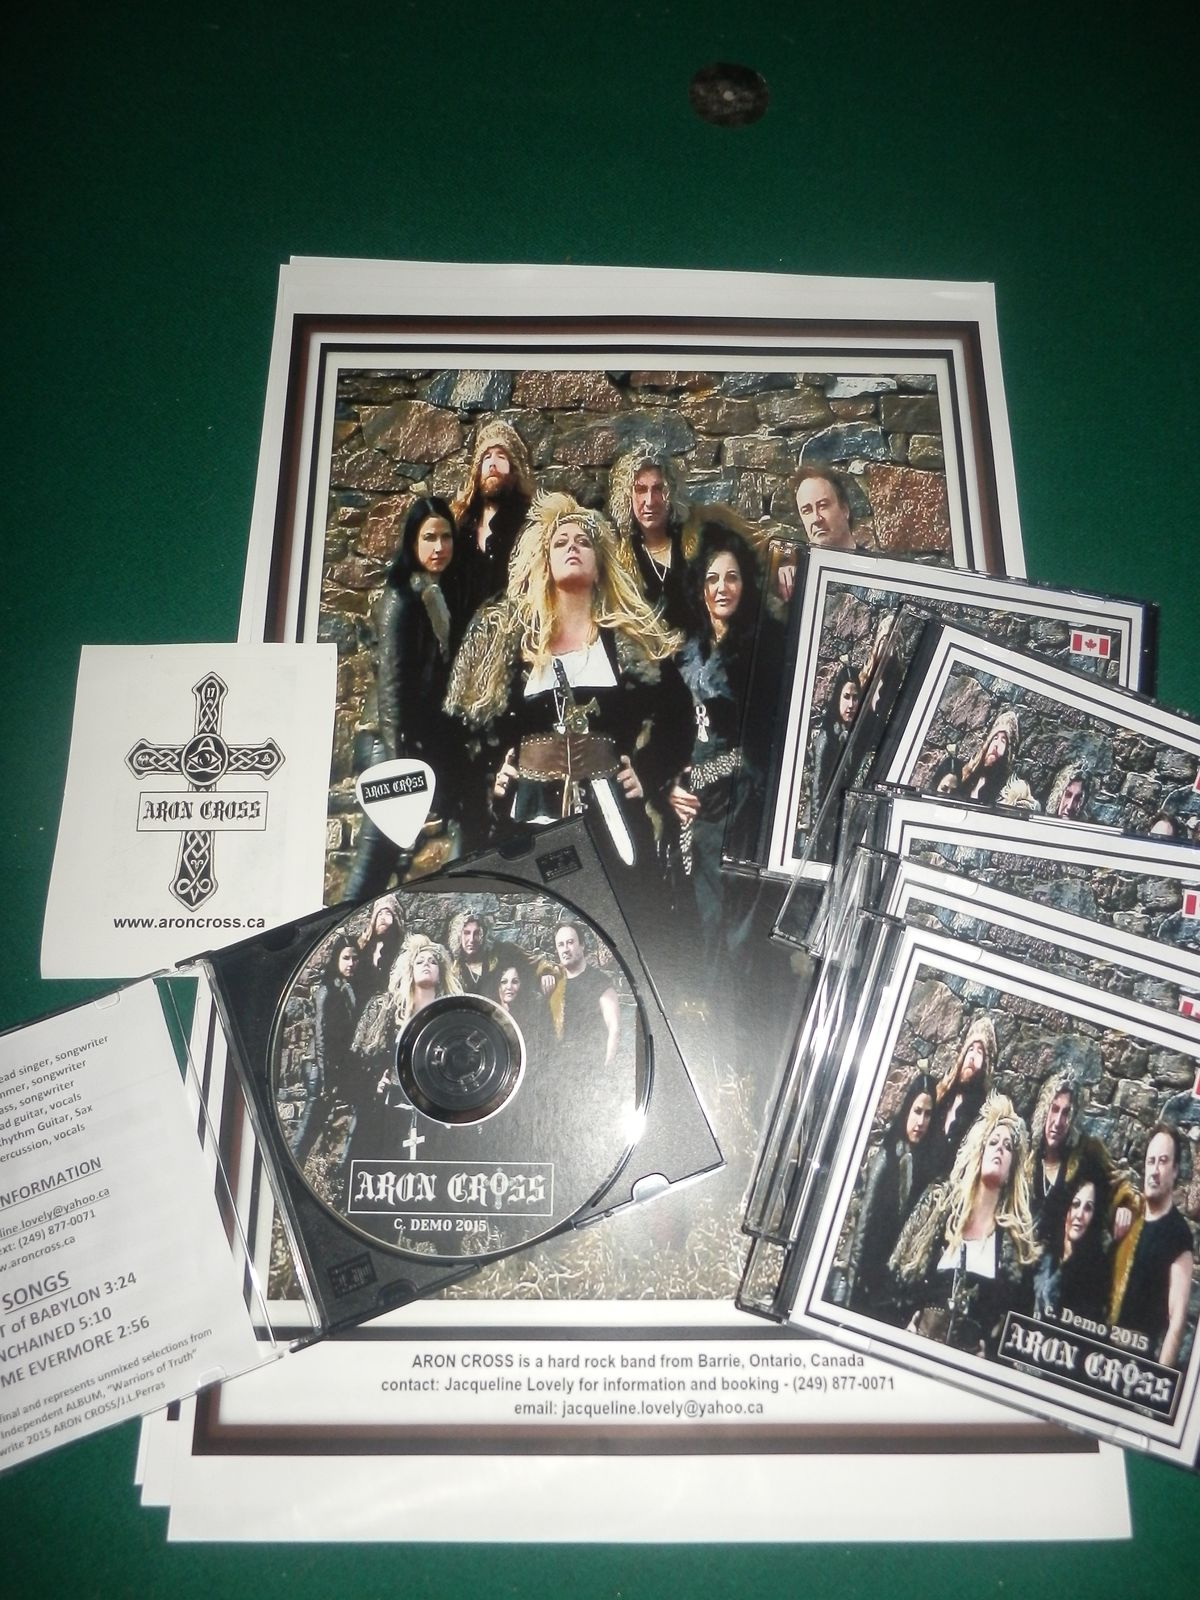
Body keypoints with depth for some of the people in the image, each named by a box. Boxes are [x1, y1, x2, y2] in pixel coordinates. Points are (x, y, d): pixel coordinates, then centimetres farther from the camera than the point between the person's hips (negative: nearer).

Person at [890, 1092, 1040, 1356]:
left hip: (975, 1355, 0)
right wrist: (909, 1319, 0)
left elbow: (1020, 1306, 6)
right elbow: (900, 1270, 8)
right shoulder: (938, 1202, 6)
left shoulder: (1017, 1234, 5)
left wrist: (989, 1347, -5)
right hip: (919, 1339, 0)